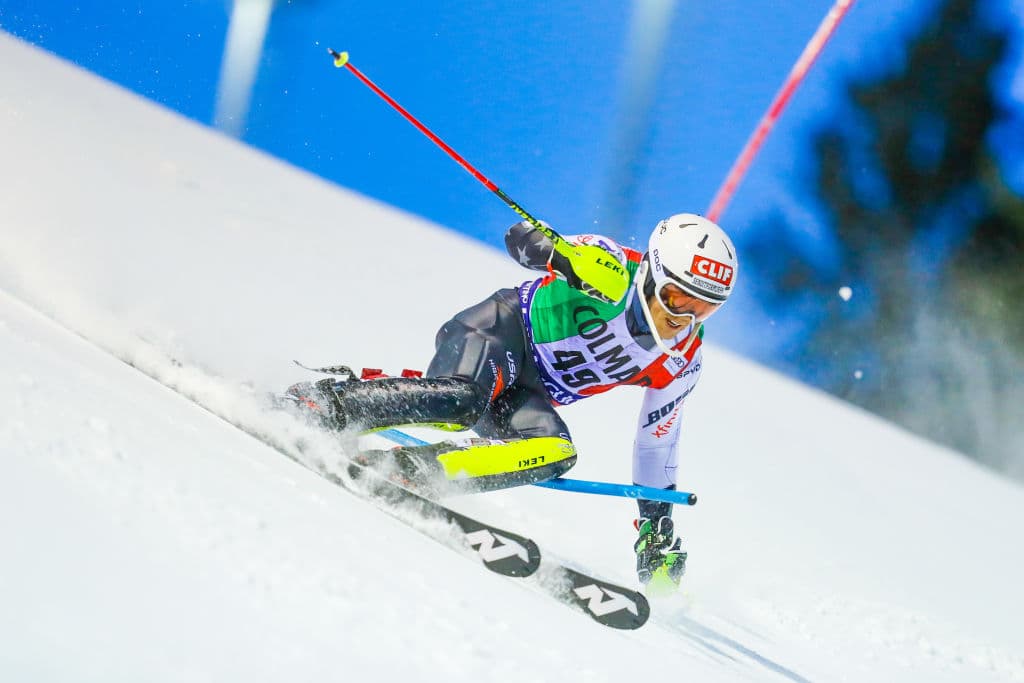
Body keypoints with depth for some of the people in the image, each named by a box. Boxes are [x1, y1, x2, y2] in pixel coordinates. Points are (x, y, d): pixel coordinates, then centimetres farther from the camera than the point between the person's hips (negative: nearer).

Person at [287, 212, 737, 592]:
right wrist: (540, 244, -48)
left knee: (556, 453, -28)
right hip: (501, 333, -5)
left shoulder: (680, 365, 0)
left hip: (528, 393, 5)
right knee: (462, 400, -38)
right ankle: (319, 404, -28)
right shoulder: (614, 276, -16)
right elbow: (525, 238, -22)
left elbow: (656, 443, 13)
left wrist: (657, 526, 12)